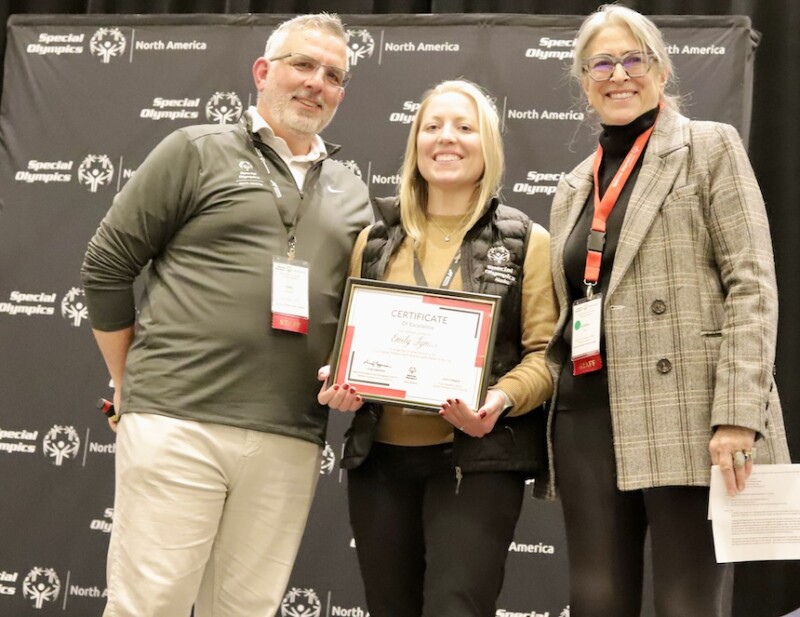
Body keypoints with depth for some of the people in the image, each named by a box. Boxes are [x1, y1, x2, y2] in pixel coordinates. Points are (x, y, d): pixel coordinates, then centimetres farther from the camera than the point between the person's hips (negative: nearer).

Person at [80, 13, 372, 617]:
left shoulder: (352, 194, 18)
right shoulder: (199, 152, 4)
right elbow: (106, 267, 4)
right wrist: (134, 384, 5)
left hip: (290, 443, 4)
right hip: (177, 423, -4)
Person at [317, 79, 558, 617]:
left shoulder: (526, 242, 3)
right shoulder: (376, 240, 13)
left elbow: (544, 351, -3)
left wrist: (501, 399, -22)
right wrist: (338, 382, -5)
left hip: (477, 457, -4)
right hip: (379, 456, 4)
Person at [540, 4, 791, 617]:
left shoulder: (710, 147, 3)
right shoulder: (575, 185, 20)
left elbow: (753, 286, -7)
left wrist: (737, 415, -17)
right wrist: (551, 430, 13)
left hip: (688, 421, -5)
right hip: (588, 423, 6)